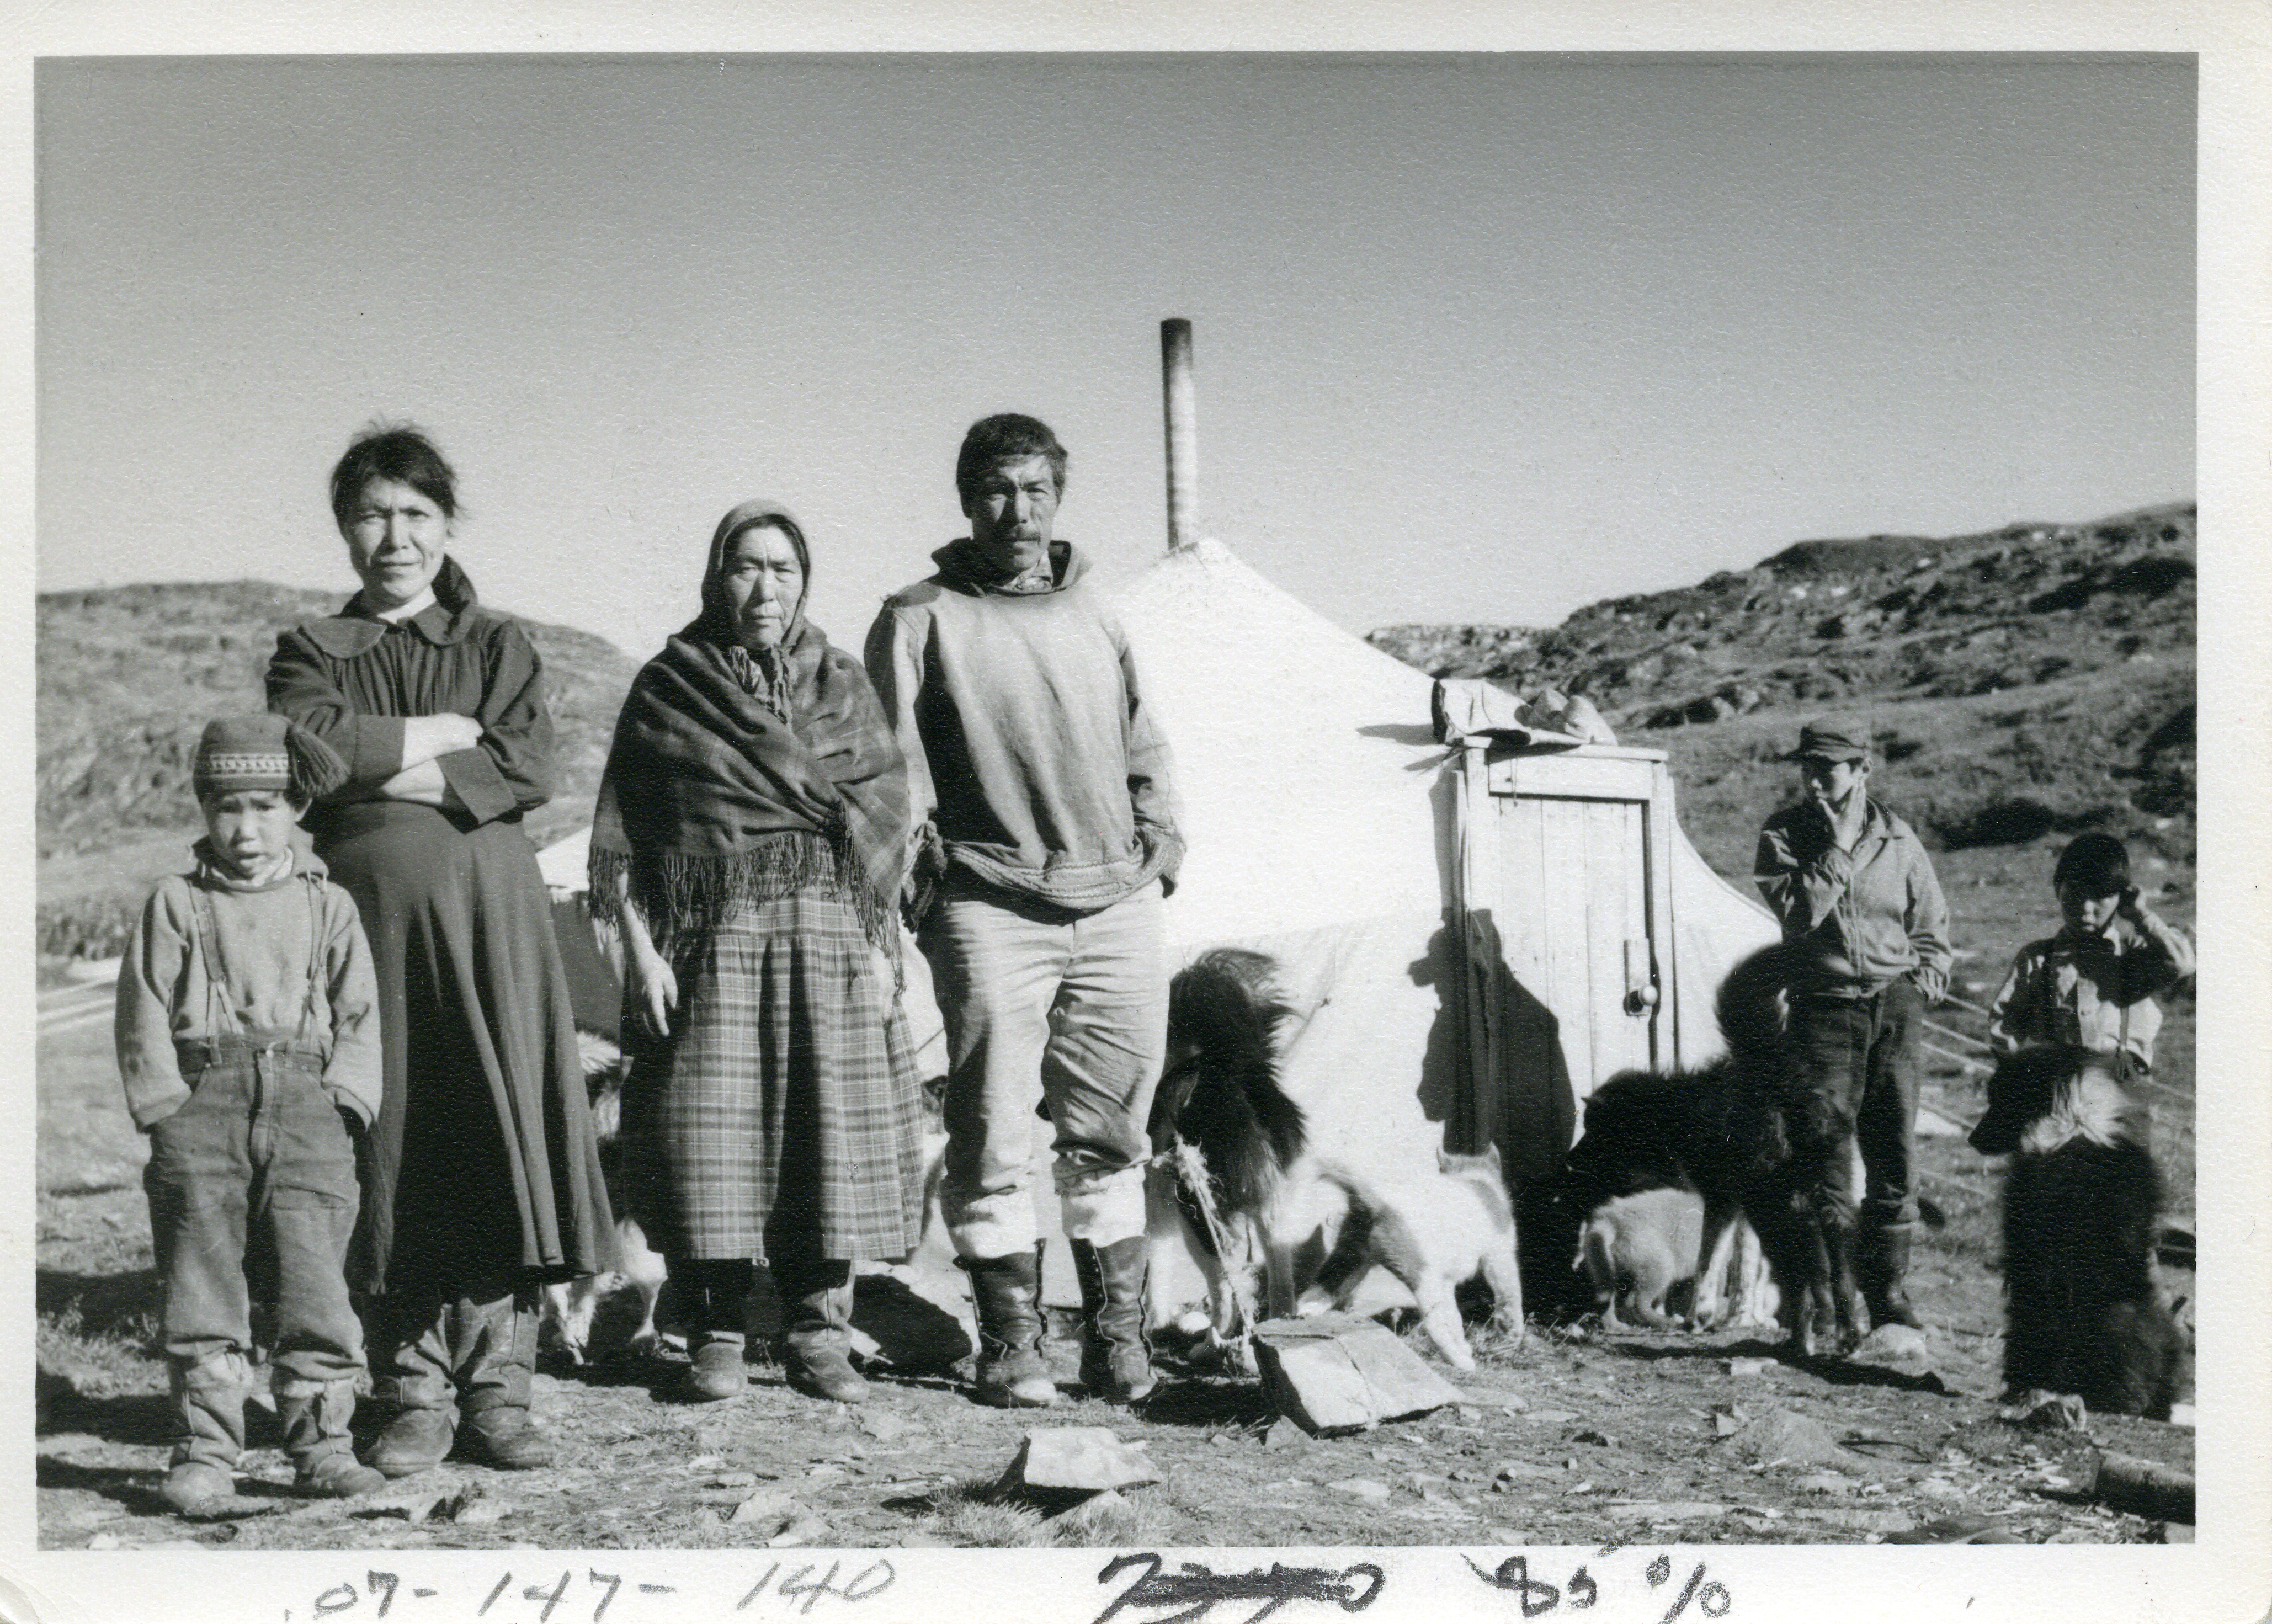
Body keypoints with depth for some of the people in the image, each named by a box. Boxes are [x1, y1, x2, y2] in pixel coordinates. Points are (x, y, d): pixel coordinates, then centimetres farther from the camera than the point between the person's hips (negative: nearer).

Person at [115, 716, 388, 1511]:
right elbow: (145, 1018, 6)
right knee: (202, 1288, 1)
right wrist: (169, 1107, -3)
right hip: (203, 1107, 0)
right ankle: (204, 1451, 8)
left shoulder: (328, 907, 11)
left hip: (307, 1109, 0)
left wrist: (340, 1101, -1)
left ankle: (321, 1444, 6)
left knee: (316, 1283, -3)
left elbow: (359, 1017, 11)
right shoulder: (175, 905, 9)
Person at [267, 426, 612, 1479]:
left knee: (501, 1127, -6)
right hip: (365, 908, 0)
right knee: (390, 1137, -3)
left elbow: (531, 769, -3)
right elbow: (310, 747, -8)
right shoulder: (311, 651, 14)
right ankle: (416, 1397, 5)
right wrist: (454, 734, -5)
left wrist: (388, 772, -9)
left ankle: (496, 1388, 2)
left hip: (489, 912, 0)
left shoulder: (497, 644, 14)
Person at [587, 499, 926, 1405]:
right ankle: (716, 1336, 5)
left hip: (827, 931, 1)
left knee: (828, 1123, -2)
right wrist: (640, 949, -6)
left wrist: (881, 951, 1)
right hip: (707, 935, -1)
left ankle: (818, 1333, 7)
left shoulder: (844, 687, 13)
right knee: (708, 1127, -5)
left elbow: (884, 827, 10)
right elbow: (621, 832, 4)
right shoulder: (666, 689, 8)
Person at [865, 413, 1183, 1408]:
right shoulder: (923, 618, 3)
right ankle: (1011, 1344, 5)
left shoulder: (1093, 616, 17)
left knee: (1112, 1132, 7)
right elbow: (895, 771, 0)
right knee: (993, 1138, -4)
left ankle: (1116, 1336, 15)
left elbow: (1143, 753, 24)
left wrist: (1158, 851, 13)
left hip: (1118, 906, 4)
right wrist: (920, 883, -7)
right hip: (994, 908, -4)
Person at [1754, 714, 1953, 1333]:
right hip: (1825, 1004, -2)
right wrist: (1839, 850, -13)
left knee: (1895, 1149, 3)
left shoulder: (1898, 839, 8)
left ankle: (1887, 1288, 13)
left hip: (1896, 1004, 2)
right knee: (1824, 1131, -10)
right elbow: (1796, 913, -14)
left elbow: (1932, 926, 17)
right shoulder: (1783, 835, 2)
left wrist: (1927, 982, 3)